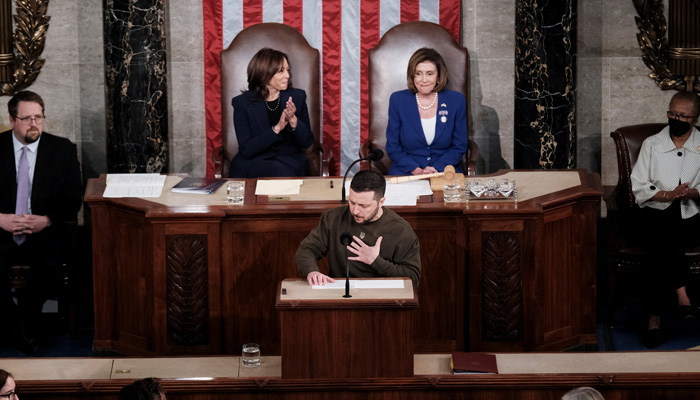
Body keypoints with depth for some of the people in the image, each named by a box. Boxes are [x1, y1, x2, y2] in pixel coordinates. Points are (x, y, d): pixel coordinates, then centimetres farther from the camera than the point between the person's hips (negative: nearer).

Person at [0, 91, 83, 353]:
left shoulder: (62, 150, 5)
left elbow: (73, 199, 4)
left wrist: (46, 220, -14)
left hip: (43, 234, 0)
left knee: (47, 265, -29)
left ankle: (29, 329, -6)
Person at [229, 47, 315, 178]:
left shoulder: (297, 97, 5)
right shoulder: (242, 103, -4)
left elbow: (308, 142, 4)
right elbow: (246, 150, -11)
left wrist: (293, 121, -16)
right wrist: (277, 128, -21)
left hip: (290, 162, 3)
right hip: (253, 163, -3)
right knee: (279, 173, -34)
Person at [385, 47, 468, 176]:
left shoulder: (456, 101, 4)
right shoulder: (398, 100, 3)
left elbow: (459, 146, 5)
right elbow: (392, 147, 3)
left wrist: (437, 169, -11)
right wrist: (416, 170, -12)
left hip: (444, 171, 1)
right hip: (406, 173, -1)